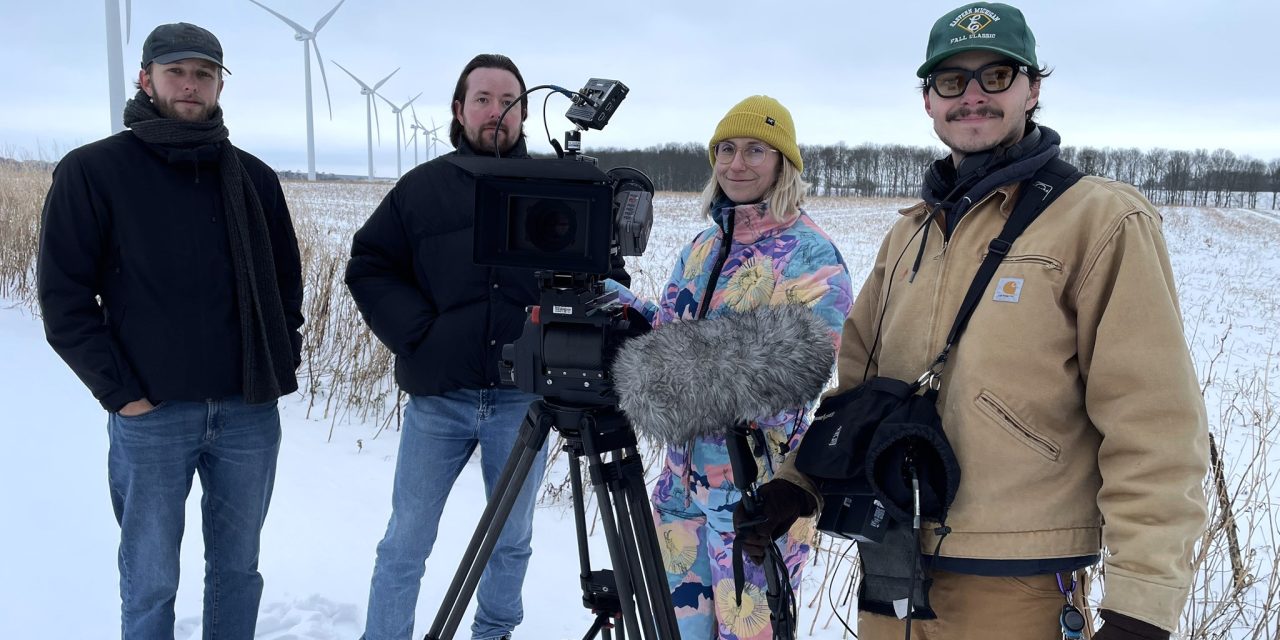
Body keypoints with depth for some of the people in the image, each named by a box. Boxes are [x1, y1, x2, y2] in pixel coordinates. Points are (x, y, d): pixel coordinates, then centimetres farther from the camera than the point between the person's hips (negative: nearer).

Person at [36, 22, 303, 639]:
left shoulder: (252, 177, 8)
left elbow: (287, 281, 16)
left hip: (250, 411, 3)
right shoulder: (92, 172, -2)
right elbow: (63, 295, -4)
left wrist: (281, 365, 6)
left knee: (238, 569, 14)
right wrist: (120, 392, -9)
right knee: (150, 584, 7)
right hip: (150, 416, -3)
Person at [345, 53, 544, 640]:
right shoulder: (421, 188, 2)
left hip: (523, 395, 1)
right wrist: (418, 333, -6)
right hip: (437, 397, 0)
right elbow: (368, 266, 5)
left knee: (512, 540, 15)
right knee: (404, 546, 6)